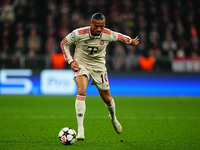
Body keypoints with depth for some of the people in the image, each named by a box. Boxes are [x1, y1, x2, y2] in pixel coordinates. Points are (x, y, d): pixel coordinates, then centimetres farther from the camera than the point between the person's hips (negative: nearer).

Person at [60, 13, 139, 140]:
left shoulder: (108, 35, -16)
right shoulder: (79, 33, -23)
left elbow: (118, 36, 8)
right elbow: (64, 43, -7)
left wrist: (131, 41, 26)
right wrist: (71, 61, -14)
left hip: (99, 67, 2)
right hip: (81, 65, -2)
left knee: (107, 98, 10)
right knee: (81, 92, -27)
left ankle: (113, 118, 47)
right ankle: (80, 130, -27)